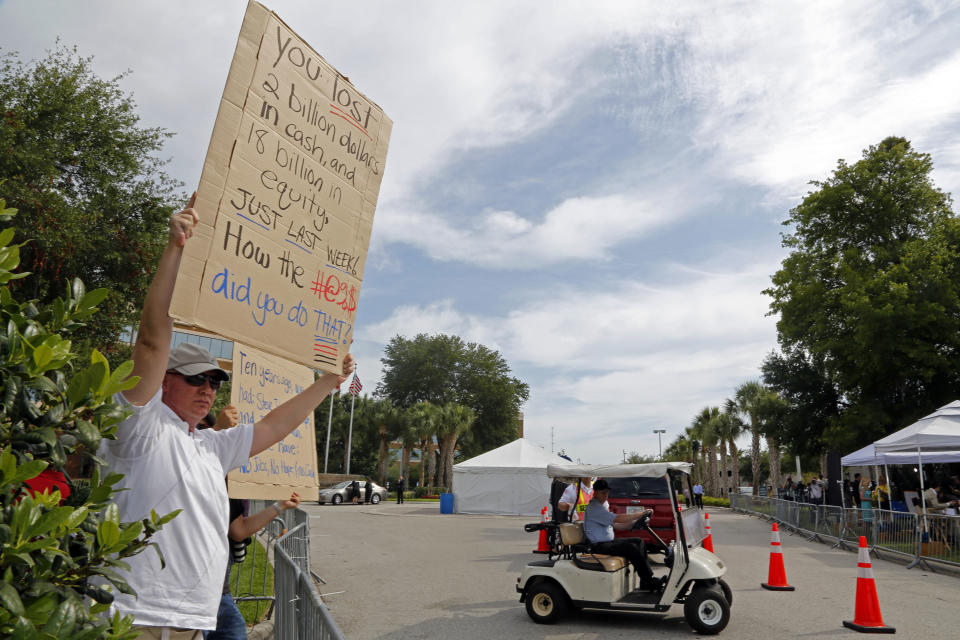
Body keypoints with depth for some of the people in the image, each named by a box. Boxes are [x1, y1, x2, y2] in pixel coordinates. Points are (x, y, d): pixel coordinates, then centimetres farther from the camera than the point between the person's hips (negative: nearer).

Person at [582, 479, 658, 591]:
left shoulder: (602, 506, 17)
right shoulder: (594, 507, -17)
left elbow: (614, 524, 19)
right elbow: (617, 518, -23)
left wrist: (634, 522, 7)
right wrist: (641, 514, -17)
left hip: (608, 542, 10)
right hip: (599, 546, -10)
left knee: (639, 542, 5)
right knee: (631, 547, -24)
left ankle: (644, 583, 1)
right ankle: (648, 581, -14)